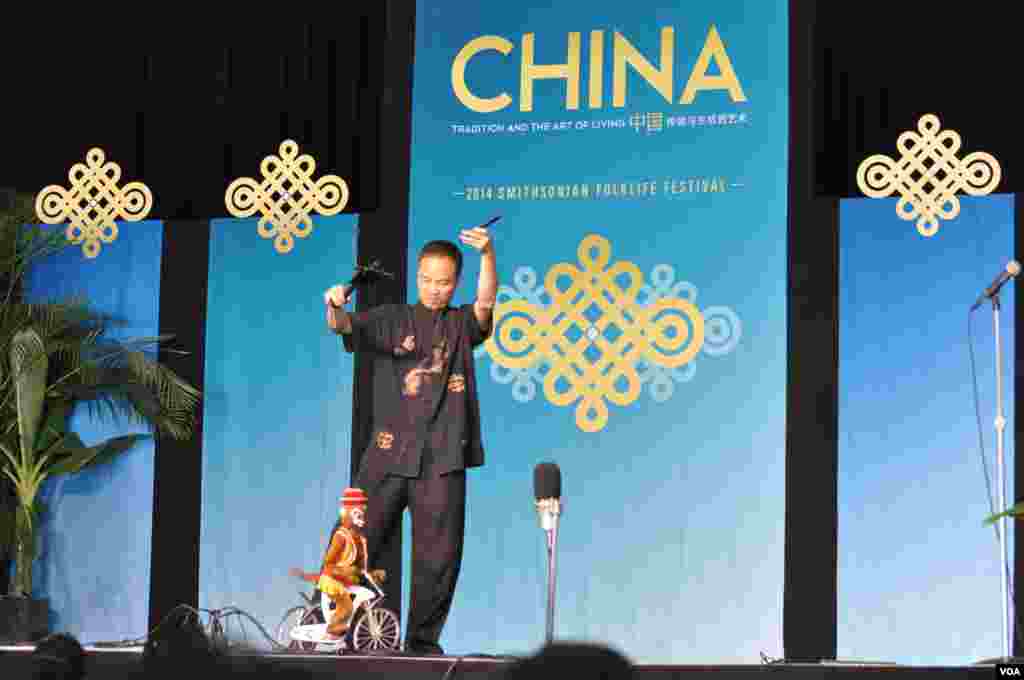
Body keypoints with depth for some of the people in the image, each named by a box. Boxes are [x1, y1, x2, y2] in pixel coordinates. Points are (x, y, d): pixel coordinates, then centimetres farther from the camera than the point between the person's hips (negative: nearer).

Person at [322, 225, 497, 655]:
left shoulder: (462, 325, 12)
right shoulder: (392, 320, 9)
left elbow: (486, 301, -8)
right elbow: (346, 327, -6)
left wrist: (487, 254, -26)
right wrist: (336, 308, -31)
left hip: (443, 459, 1)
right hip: (389, 454, -1)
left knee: (438, 557, 1)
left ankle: (423, 640, 10)